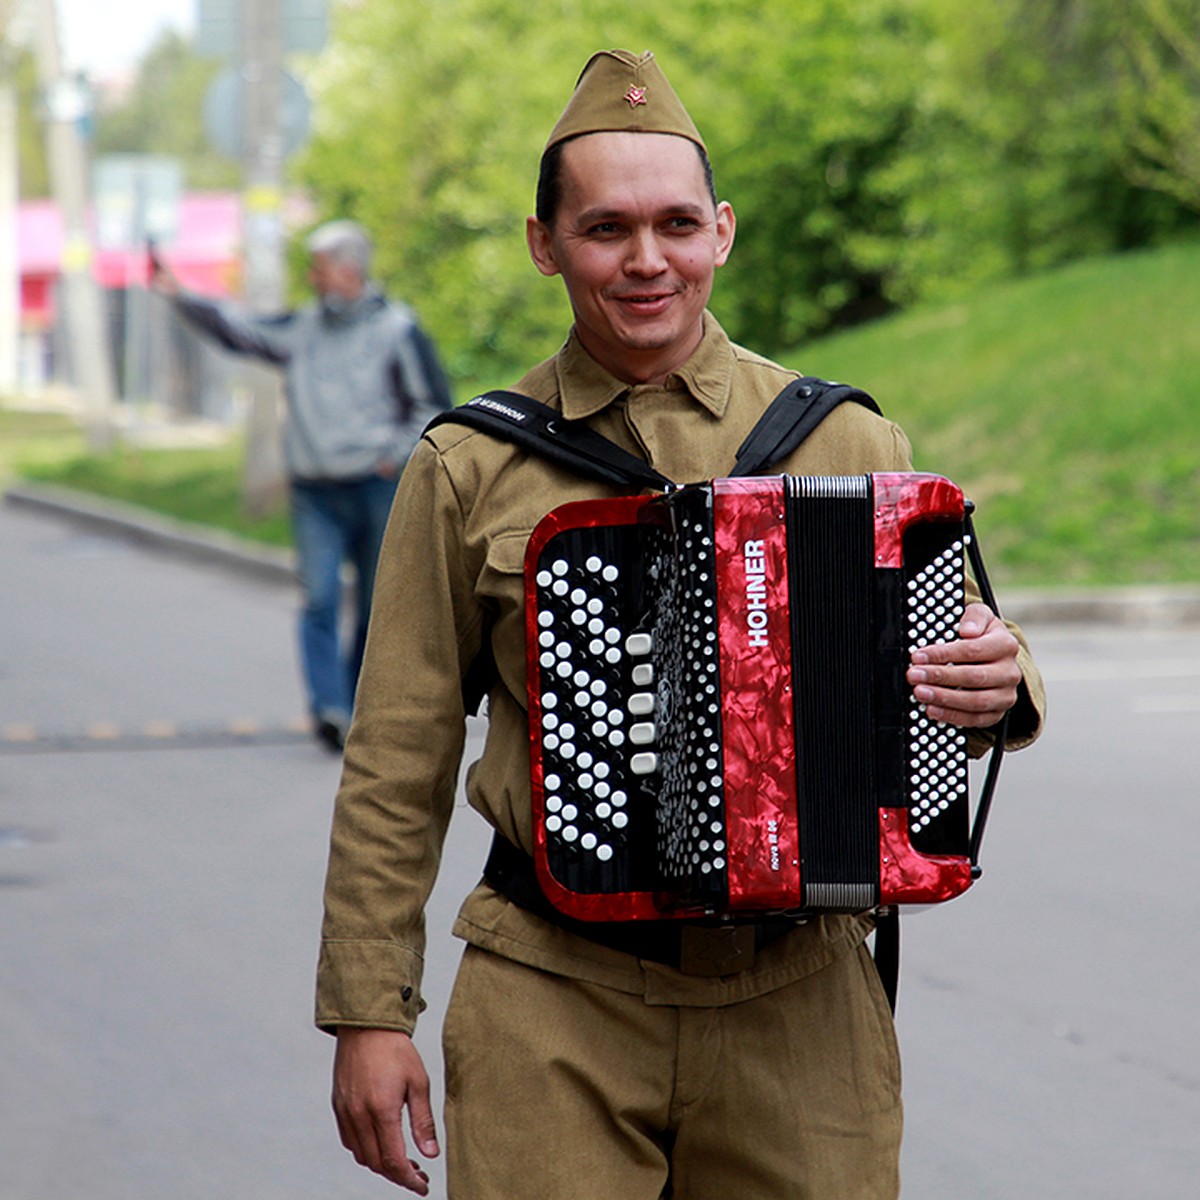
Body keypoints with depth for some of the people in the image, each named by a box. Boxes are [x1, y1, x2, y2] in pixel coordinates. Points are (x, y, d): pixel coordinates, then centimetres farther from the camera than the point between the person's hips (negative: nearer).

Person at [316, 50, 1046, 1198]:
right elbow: (398, 763, 6)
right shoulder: (468, 469, 4)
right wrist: (368, 1011, 3)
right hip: (549, 1010, -1)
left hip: (796, 1011, 1)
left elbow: (940, 654, 12)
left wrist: (1000, 683, -12)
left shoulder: (848, 443, 6)